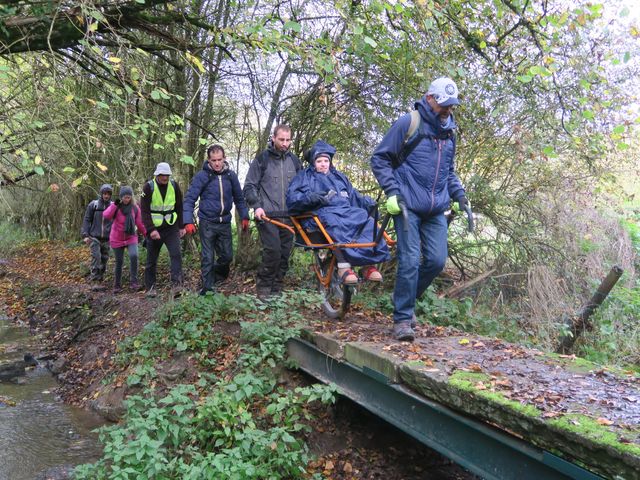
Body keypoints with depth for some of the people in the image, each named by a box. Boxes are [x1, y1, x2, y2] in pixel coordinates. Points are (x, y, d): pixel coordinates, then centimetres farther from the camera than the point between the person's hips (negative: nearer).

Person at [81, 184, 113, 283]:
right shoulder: (93, 204, 0)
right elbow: (86, 220, 3)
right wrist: (85, 235, -3)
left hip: (107, 238, 2)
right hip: (94, 237, -2)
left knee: (104, 258, 6)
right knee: (96, 256, -14)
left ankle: (101, 277, 19)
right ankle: (94, 276, -10)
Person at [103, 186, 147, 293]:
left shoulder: (135, 208, -1)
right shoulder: (116, 206, -5)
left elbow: (139, 224, 5)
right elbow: (106, 216, -23)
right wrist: (115, 204, -28)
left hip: (131, 237, 0)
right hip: (117, 239, 0)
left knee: (133, 256, -24)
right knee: (119, 262, 6)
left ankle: (133, 282, -17)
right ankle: (117, 285, 21)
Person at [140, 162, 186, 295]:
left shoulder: (174, 185, 1)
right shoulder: (148, 187, -7)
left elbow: (180, 207, 9)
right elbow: (144, 211, -11)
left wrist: (181, 226, 4)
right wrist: (151, 229, -20)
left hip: (171, 228, 2)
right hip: (154, 229, -1)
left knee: (176, 253, -16)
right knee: (151, 260, 7)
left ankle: (177, 283, -16)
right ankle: (150, 287, 20)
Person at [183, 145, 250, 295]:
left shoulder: (231, 175, 1)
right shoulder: (202, 176, -10)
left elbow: (239, 198, 13)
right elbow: (189, 199, -12)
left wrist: (244, 217, 8)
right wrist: (188, 221, -21)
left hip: (225, 223, 4)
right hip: (207, 223, -4)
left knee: (227, 256, 10)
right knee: (208, 258, 0)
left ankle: (217, 277, 37)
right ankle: (207, 288, 11)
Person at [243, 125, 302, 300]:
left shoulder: (294, 161, 13)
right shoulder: (262, 159, 1)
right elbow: (249, 186, 1)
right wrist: (256, 206, -13)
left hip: (289, 216, 5)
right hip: (267, 215, -4)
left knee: (284, 254, 5)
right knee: (273, 250, -18)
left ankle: (276, 289, 18)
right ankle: (263, 287, -1)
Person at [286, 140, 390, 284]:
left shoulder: (339, 177, 32)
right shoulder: (305, 176, 17)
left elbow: (354, 196, 27)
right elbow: (291, 198, 3)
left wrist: (368, 202, 5)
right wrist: (310, 197, -18)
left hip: (346, 211, 5)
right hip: (320, 213, -4)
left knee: (367, 220, -26)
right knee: (334, 223, -41)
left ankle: (368, 264, -33)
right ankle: (343, 266, -45)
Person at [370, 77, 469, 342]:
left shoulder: (449, 132, 17)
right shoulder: (408, 123, -4)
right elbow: (379, 158, -3)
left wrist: (459, 193, 14)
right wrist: (391, 191, -13)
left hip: (436, 210, 6)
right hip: (408, 207, -6)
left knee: (437, 261, 1)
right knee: (410, 261, -11)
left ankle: (405, 300, 24)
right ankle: (402, 318, 0)